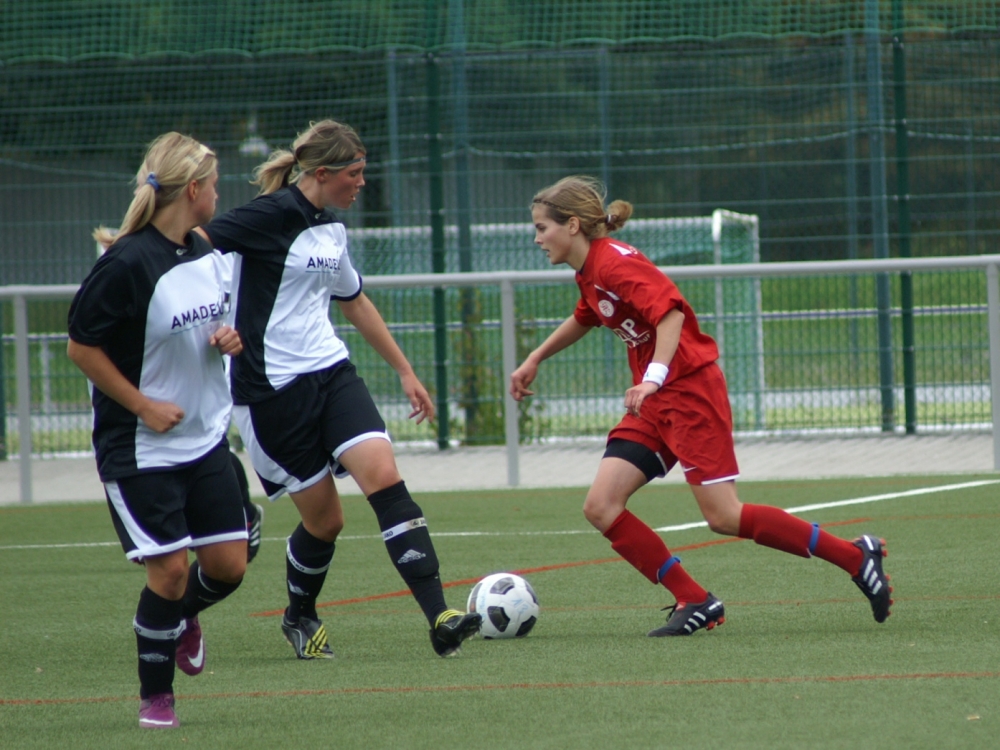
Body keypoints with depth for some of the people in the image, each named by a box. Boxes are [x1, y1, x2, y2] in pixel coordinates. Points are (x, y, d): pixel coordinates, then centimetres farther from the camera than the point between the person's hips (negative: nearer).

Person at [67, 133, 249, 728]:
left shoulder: (207, 256, 5)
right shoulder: (128, 264, -20)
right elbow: (81, 346, -16)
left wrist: (227, 340, -1)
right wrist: (144, 406, -16)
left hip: (206, 437, 7)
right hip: (141, 450, -7)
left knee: (229, 565, 3)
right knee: (170, 568, -7)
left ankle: (181, 617, 36)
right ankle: (156, 696, 11)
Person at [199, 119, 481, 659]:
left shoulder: (332, 230, 13)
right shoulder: (272, 216, -13)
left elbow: (354, 303, 28)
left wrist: (405, 372, 32)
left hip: (331, 373, 7)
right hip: (274, 388, -7)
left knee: (384, 477, -15)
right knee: (324, 518, 1)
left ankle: (439, 618, -22)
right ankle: (300, 617, 31)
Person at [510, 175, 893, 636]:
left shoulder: (615, 264, -17)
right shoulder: (589, 274, 12)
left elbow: (670, 311, -29)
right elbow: (584, 319, 35)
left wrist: (654, 376, -39)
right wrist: (534, 361, 41)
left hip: (689, 390, -9)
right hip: (652, 402, 9)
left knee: (724, 517, -11)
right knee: (601, 507, -3)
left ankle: (856, 557, 0)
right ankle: (695, 603, 2)